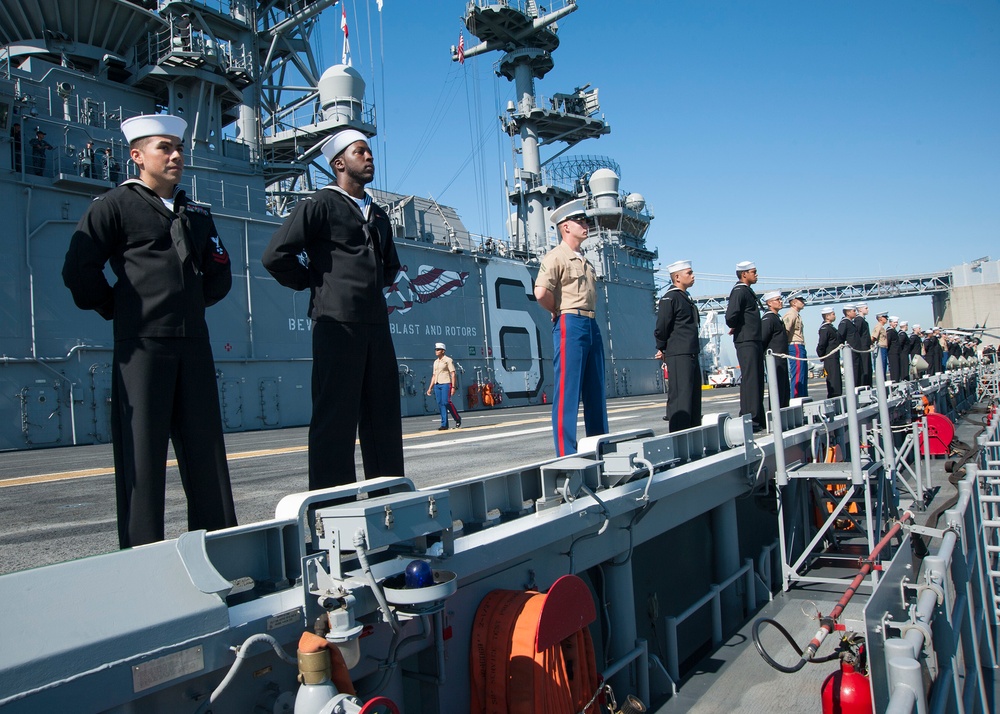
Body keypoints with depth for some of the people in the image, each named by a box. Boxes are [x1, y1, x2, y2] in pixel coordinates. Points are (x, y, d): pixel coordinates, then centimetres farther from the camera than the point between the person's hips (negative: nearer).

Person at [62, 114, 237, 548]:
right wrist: (115, 308, 3)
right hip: (142, 346, -5)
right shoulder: (114, 206, 1)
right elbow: (79, 271, -5)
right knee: (142, 454, -1)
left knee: (206, 451, 7)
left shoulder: (196, 213, 18)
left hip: (193, 345, 5)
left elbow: (219, 274, 26)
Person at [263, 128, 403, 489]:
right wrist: (315, 283, 0)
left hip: (377, 324, 7)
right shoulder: (320, 204, -1)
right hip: (337, 324, -7)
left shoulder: (379, 215, 21)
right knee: (335, 418, -4)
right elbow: (276, 256, -9)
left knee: (383, 417, 8)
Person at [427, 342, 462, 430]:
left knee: (446, 402, -15)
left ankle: (458, 419, 4)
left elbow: (453, 374, -7)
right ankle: (444, 424, 4)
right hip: (437, 385, 7)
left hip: (446, 384, -7)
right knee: (440, 404, 2)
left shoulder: (448, 360, -2)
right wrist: (430, 388, 15)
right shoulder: (435, 362, 19)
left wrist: (453, 387, -16)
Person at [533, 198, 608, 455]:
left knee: (596, 392, 11)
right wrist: (559, 311, -5)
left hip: (591, 325, 9)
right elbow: (541, 292, -20)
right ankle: (566, 455, -4)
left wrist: (588, 313, 15)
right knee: (568, 392, -7)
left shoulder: (584, 261, 21)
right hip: (570, 325, -9)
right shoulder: (556, 256, -5)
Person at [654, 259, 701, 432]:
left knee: (694, 397, 13)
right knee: (680, 397, -10)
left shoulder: (686, 298, 19)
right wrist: (662, 349, -3)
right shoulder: (669, 298, -10)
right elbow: (661, 327, -14)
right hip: (678, 356, -10)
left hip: (691, 355, 10)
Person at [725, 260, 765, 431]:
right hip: (746, 342, -10)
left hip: (754, 342, 10)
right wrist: (735, 327, -5)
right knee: (749, 379, -10)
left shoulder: (748, 292, 20)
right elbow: (731, 316, -23)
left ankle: (758, 420, 18)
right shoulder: (739, 291, -11)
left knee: (757, 381, 12)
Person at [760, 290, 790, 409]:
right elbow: (762, 340, -18)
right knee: (777, 389, -11)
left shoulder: (777, 318, 20)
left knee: (784, 390, 12)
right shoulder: (767, 319, -12)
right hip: (775, 360, -10)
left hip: (782, 360, 10)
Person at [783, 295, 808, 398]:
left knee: (803, 375, 13)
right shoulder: (791, 314, -11)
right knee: (798, 376, -11)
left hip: (800, 348, 10)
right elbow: (785, 330, -23)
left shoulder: (796, 314, 21)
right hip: (796, 347, -10)